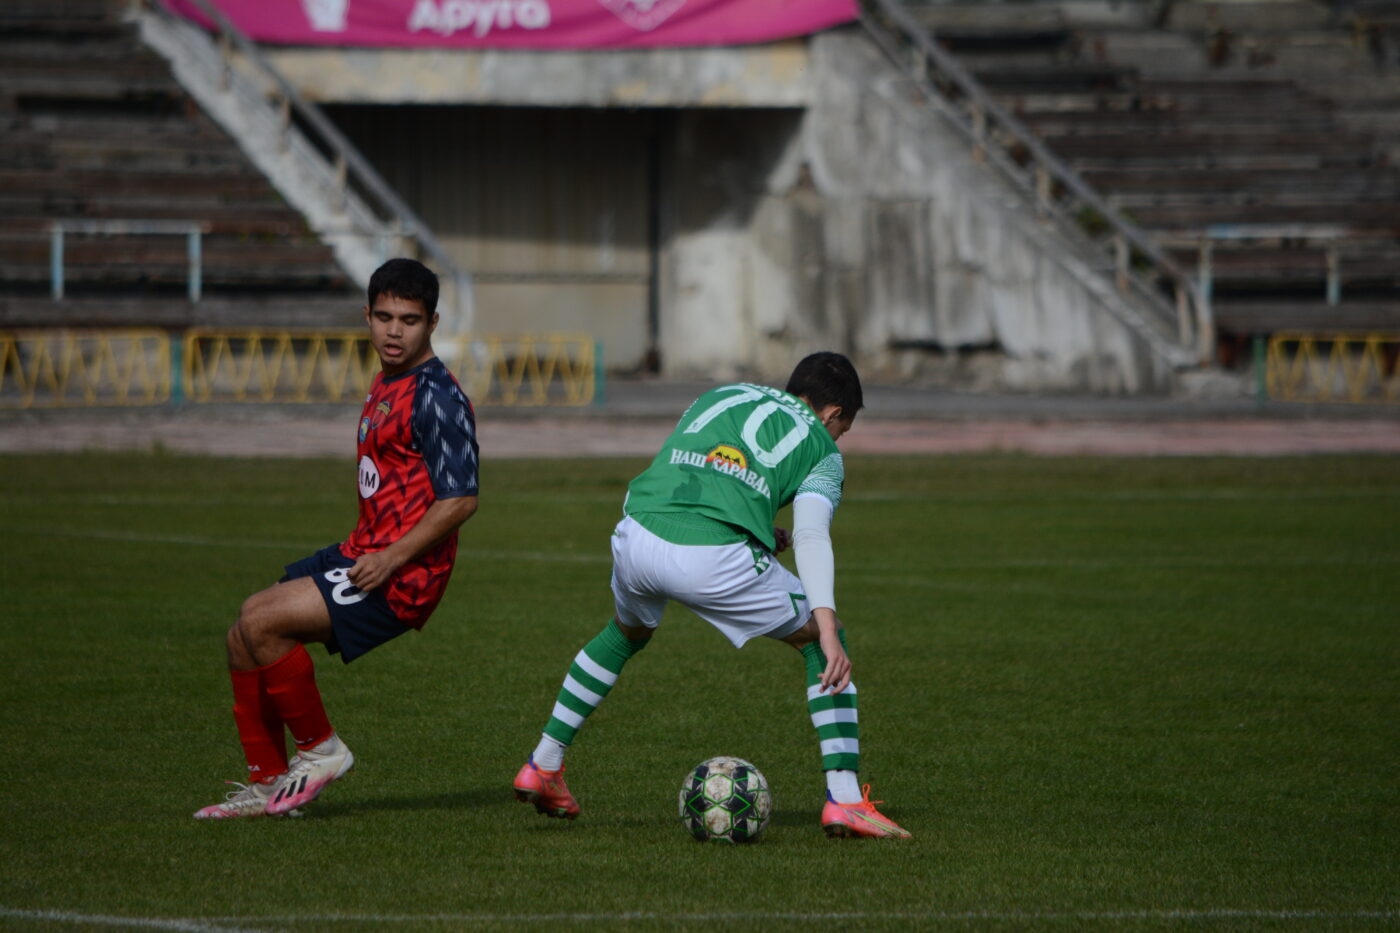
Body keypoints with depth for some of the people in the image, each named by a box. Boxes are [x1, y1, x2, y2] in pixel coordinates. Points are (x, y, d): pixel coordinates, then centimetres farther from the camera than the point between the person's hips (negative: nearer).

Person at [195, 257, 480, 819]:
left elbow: (460, 499, -21)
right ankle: (268, 783, 13)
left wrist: (391, 559, -22)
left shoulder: (435, 397, -15)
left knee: (262, 622, -21)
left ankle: (319, 750, -5)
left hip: (402, 575, -10)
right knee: (242, 638, 8)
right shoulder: (386, 383, 15)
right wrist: (363, 554, 19)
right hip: (364, 553, 10)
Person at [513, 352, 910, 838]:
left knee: (627, 633, 38)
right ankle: (844, 799, 8)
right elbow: (811, 535, -3)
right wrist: (825, 624, -16)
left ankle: (542, 767, 41)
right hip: (713, 561, -4)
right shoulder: (821, 449, 17)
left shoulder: (719, 396, 32)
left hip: (637, 538, 4)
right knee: (823, 644, 18)